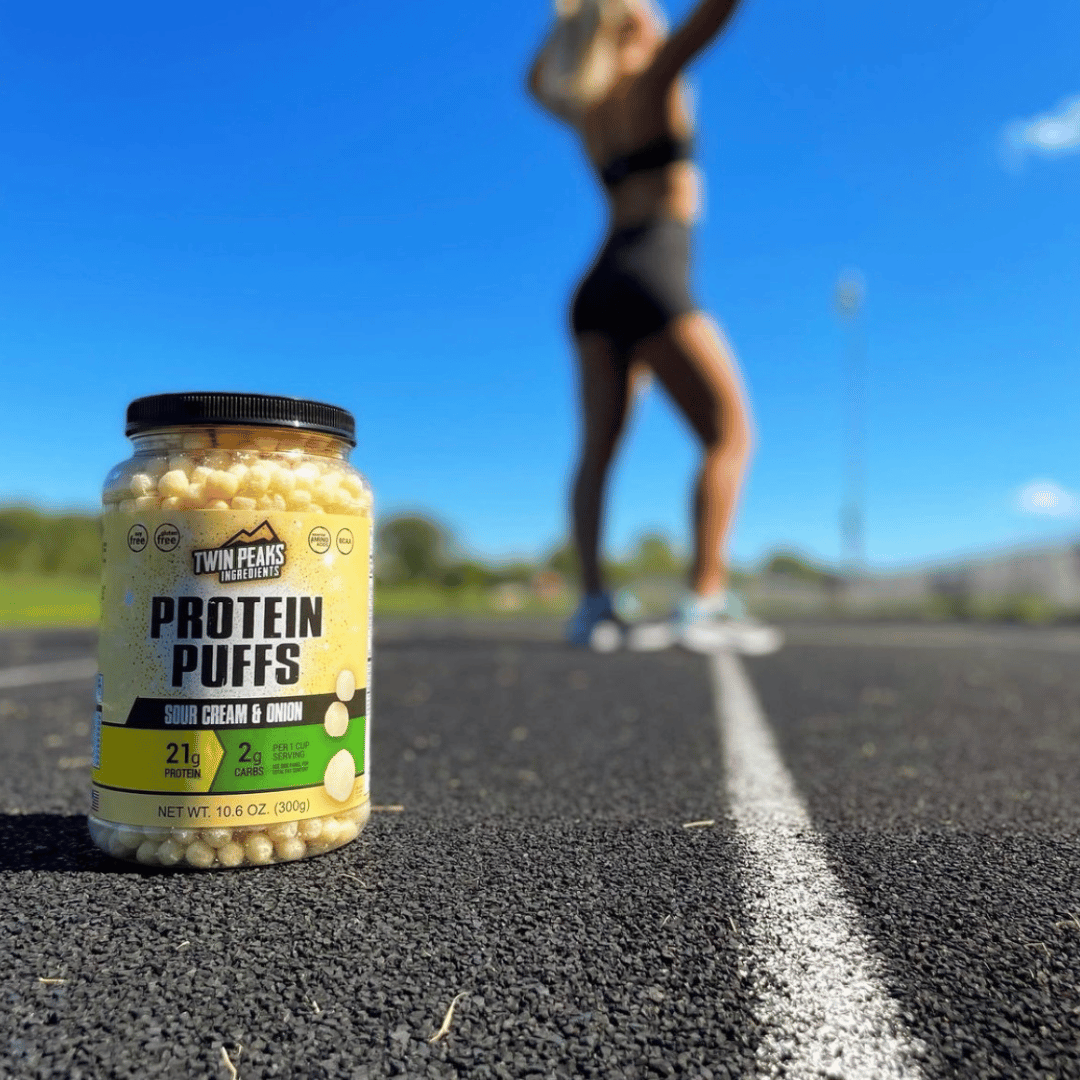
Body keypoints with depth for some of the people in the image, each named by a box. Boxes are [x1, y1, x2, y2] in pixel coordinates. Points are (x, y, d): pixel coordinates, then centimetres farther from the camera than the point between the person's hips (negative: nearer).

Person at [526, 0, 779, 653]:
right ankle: (706, 601, -18)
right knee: (729, 434, -5)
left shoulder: (582, 109, 22)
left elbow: (537, 81, 43)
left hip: (599, 287, 7)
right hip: (652, 280, -7)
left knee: (598, 448, 1)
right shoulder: (651, 80, 6)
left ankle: (594, 601, -10)